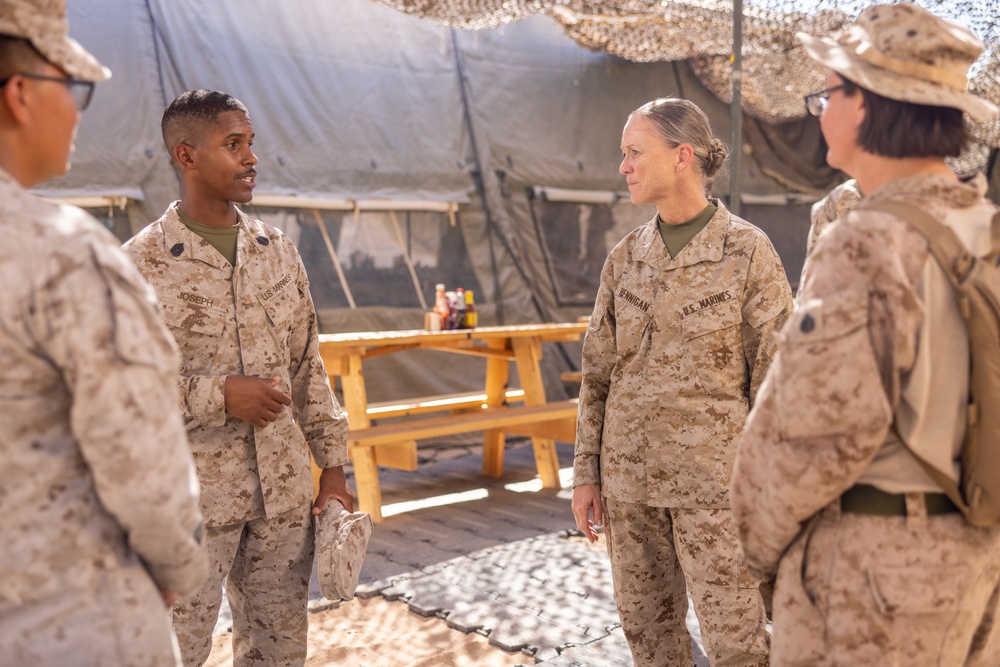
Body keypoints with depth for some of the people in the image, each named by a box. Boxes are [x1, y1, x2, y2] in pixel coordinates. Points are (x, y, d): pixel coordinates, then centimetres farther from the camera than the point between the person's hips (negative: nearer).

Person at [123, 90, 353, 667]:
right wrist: (218, 394, -19)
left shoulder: (280, 251, 8)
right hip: (192, 499, -4)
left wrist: (333, 466, 9)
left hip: (285, 492, 5)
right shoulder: (141, 264, -8)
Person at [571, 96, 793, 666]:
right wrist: (587, 472, 6)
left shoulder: (749, 251, -9)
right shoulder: (625, 259, 5)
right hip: (631, 472, 5)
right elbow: (600, 371, 8)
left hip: (712, 474, -4)